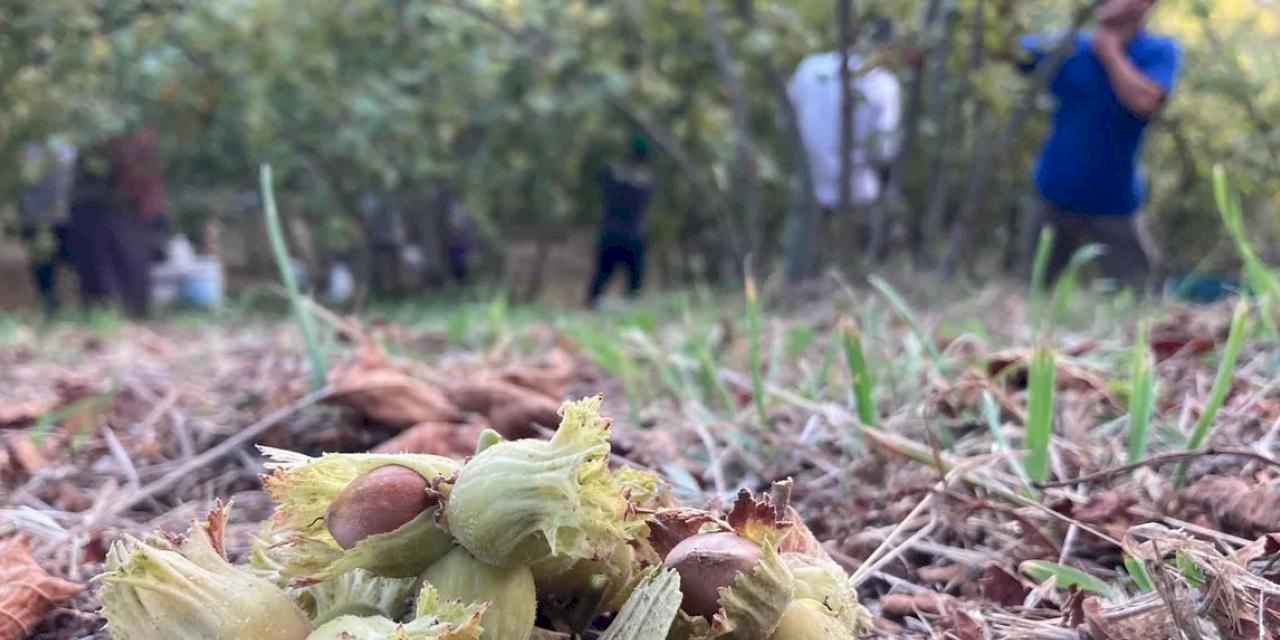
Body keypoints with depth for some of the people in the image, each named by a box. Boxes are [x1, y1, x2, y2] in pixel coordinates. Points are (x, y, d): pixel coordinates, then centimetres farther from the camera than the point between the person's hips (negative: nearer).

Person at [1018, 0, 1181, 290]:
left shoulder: (1160, 52, -8)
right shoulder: (1072, 47, 0)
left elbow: (1143, 101, -25)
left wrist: (1110, 52, -16)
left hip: (1115, 204, -2)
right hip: (1057, 198, 3)